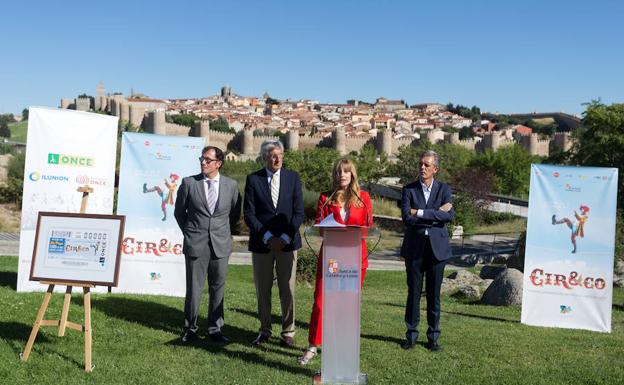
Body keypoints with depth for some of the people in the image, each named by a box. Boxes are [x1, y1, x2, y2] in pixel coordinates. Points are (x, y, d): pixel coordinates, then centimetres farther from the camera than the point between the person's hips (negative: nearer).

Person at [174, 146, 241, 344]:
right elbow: (179, 211, 10)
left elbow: (235, 213, 15)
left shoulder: (231, 185, 2)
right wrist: (190, 232, 10)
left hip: (221, 245, 2)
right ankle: (190, 328, 18)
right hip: (195, 245, -1)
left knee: (218, 289, 8)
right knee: (193, 289, 3)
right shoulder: (189, 183, -1)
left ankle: (215, 329, 20)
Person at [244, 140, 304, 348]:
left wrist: (285, 238, -9)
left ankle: (288, 332, 15)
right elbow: (249, 214, -3)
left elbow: (299, 212, 1)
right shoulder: (253, 179, 1)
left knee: (288, 290, 3)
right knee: (263, 290, 8)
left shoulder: (293, 178, 4)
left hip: (287, 242, 0)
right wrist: (267, 237, -12)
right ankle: (264, 331, 22)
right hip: (261, 243, 0)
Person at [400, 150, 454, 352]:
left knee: (434, 294, 6)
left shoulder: (444, 190, 4)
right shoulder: (409, 189, 2)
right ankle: (411, 334, 17)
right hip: (414, 248, 0)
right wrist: (436, 214, -13)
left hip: (437, 247, 0)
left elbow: (450, 215, -13)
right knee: (413, 292, 5)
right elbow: (407, 218, -12)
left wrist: (420, 213, -16)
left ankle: (433, 337, 17)